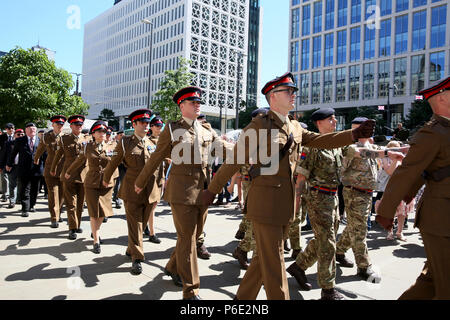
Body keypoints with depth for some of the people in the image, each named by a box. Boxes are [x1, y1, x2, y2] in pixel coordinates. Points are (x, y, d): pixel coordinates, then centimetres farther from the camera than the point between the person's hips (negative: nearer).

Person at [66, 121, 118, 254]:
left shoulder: (112, 147, 0)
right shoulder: (87, 147, 0)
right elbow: (79, 161, 14)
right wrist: (69, 172, 24)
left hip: (107, 184, 1)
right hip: (91, 184, -1)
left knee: (103, 212, 12)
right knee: (94, 213, 2)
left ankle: (95, 231, 40)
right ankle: (96, 241, 13)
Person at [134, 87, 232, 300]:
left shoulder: (207, 130, 12)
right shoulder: (172, 129, 0)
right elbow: (156, 158, 6)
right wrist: (140, 182, 13)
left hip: (203, 190, 5)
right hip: (182, 190, -5)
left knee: (194, 235, 15)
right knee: (187, 238, -2)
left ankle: (173, 267, 39)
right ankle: (191, 290, 10)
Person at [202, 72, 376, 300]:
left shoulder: (295, 128, 14)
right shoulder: (258, 125, -9)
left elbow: (321, 140, 6)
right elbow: (234, 161, -8)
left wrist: (355, 134, -8)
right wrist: (212, 191, -4)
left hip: (286, 204, 8)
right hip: (265, 203, -8)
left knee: (264, 256, 18)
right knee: (273, 262, 2)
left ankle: (244, 296, 36)